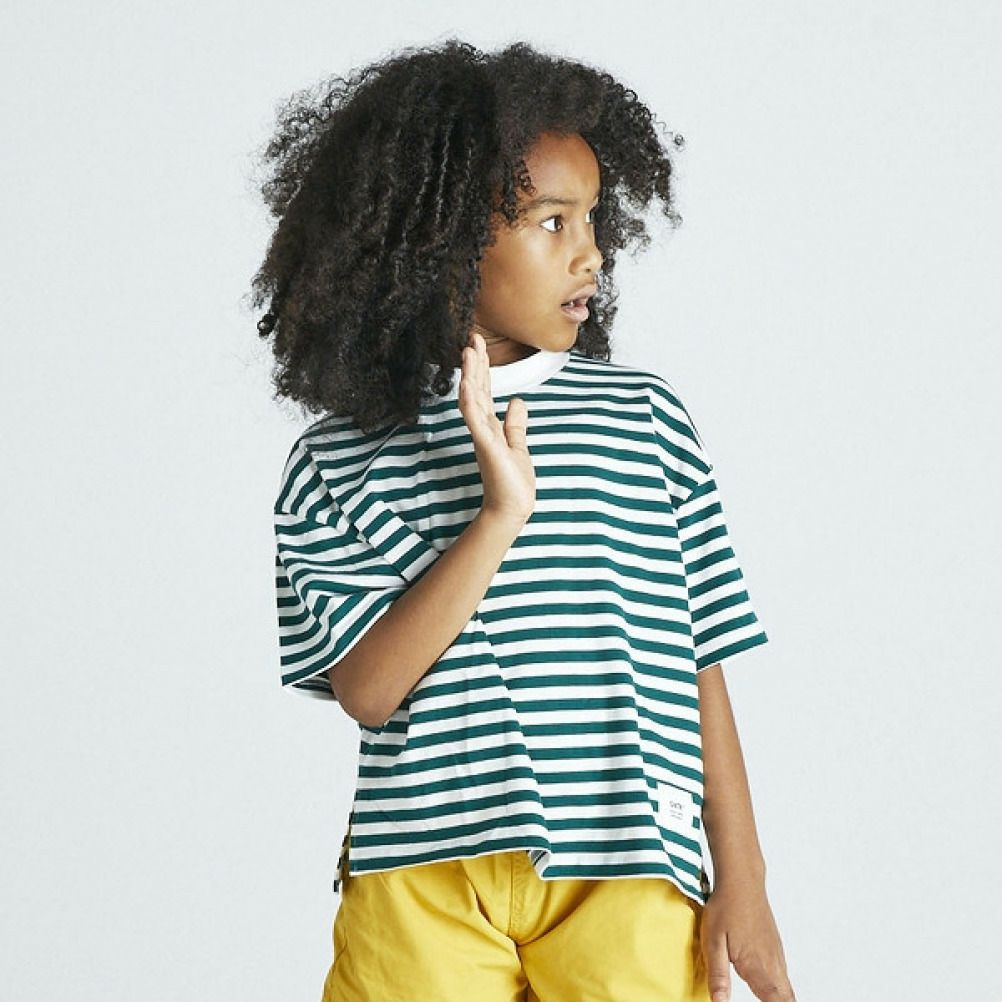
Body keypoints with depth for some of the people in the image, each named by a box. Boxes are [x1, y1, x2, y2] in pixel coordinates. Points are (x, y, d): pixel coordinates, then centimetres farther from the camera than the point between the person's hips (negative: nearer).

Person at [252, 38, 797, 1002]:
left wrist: (741, 881, 6)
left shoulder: (646, 418, 7)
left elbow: (699, 665, 8)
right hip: (423, 886, -1)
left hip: (627, 888, 1)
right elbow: (364, 689, -8)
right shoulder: (339, 461, 3)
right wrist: (499, 516, -15)